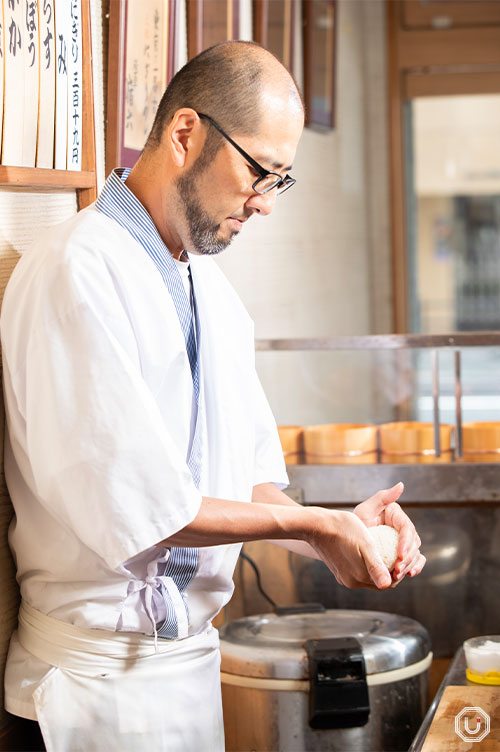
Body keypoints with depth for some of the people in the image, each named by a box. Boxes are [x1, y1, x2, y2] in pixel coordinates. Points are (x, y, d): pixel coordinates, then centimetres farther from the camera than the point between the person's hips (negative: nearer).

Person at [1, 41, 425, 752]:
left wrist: (333, 530, -8)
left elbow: (252, 476, 12)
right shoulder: (78, 271, -18)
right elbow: (126, 507, -23)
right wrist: (310, 523, -14)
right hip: (109, 662, -8)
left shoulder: (211, 287, 11)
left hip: (191, 648, 8)